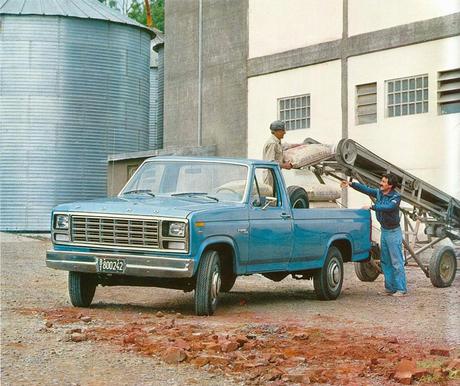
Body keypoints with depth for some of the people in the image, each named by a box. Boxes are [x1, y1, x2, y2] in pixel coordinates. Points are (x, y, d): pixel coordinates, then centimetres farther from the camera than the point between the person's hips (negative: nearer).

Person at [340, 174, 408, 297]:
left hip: (393, 232, -8)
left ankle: (401, 289, -4)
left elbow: (388, 207, -33)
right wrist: (351, 184, -3)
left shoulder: (396, 197, -17)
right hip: (384, 231, 8)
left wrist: (371, 207, -34)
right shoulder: (379, 193, 3)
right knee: (385, 261, 11)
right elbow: (365, 189, 7)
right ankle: (390, 287, 19)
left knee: (397, 262, -7)